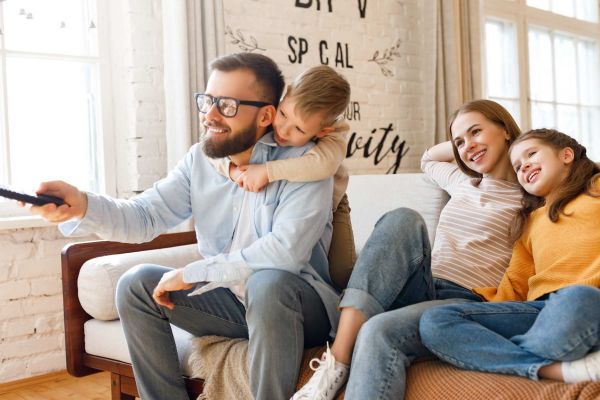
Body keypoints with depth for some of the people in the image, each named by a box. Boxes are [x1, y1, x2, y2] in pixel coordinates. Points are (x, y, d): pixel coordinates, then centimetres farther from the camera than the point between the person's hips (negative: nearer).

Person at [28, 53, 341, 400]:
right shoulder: (200, 159, 1)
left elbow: (286, 251, -29)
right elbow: (146, 216, -4)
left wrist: (192, 274, -22)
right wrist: (83, 205, -25)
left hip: (300, 305, -6)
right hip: (231, 302, 6)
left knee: (268, 283, -37)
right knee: (137, 285, -6)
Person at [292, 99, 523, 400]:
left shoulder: (526, 196, 11)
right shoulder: (460, 180, 28)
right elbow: (428, 159, 46)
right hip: (422, 289, 6)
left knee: (380, 332, -36)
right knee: (402, 219, -26)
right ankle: (337, 360, -35)